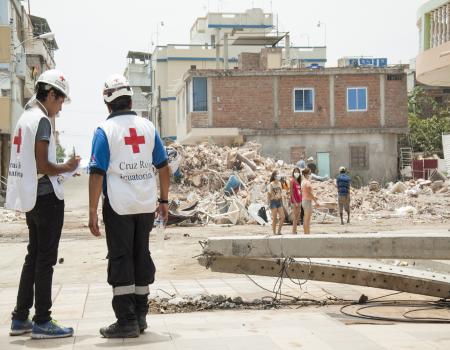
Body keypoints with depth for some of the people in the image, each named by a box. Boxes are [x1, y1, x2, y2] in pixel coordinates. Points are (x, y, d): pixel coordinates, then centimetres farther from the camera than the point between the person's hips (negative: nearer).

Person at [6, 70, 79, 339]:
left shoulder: (26, 117, 14)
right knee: (46, 259, -2)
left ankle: (21, 319, 19)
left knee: (34, 256, 15)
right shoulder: (42, 120, -14)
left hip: (30, 196, 9)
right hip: (46, 195, -9)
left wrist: (60, 168, 12)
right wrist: (67, 168, -4)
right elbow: (42, 166, -19)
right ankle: (42, 322, 3)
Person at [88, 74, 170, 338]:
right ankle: (140, 316, 22)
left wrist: (93, 212, -9)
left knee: (121, 259, 2)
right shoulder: (148, 126, 5)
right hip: (146, 205, 4)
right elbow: (163, 167, 8)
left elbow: (97, 173, -12)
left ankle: (127, 321, 2)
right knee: (142, 256, 14)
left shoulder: (105, 131, -7)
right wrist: (164, 200, 17)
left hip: (118, 205, -4)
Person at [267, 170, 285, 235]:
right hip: (273, 201, -6)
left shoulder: (279, 183, 11)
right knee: (274, 218, -3)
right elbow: (269, 193, -9)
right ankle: (274, 232, 4)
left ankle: (279, 231, 12)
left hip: (279, 201, 6)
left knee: (282, 217, 0)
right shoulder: (271, 184, -8)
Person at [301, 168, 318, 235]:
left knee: (305, 218, 12)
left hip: (303, 200, 10)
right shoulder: (307, 182, -16)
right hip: (308, 201, -10)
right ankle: (308, 233, -8)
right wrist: (315, 201, -13)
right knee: (308, 219, -8)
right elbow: (310, 193, -18)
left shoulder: (303, 181, 12)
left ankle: (305, 233, 16)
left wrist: (313, 197, 20)